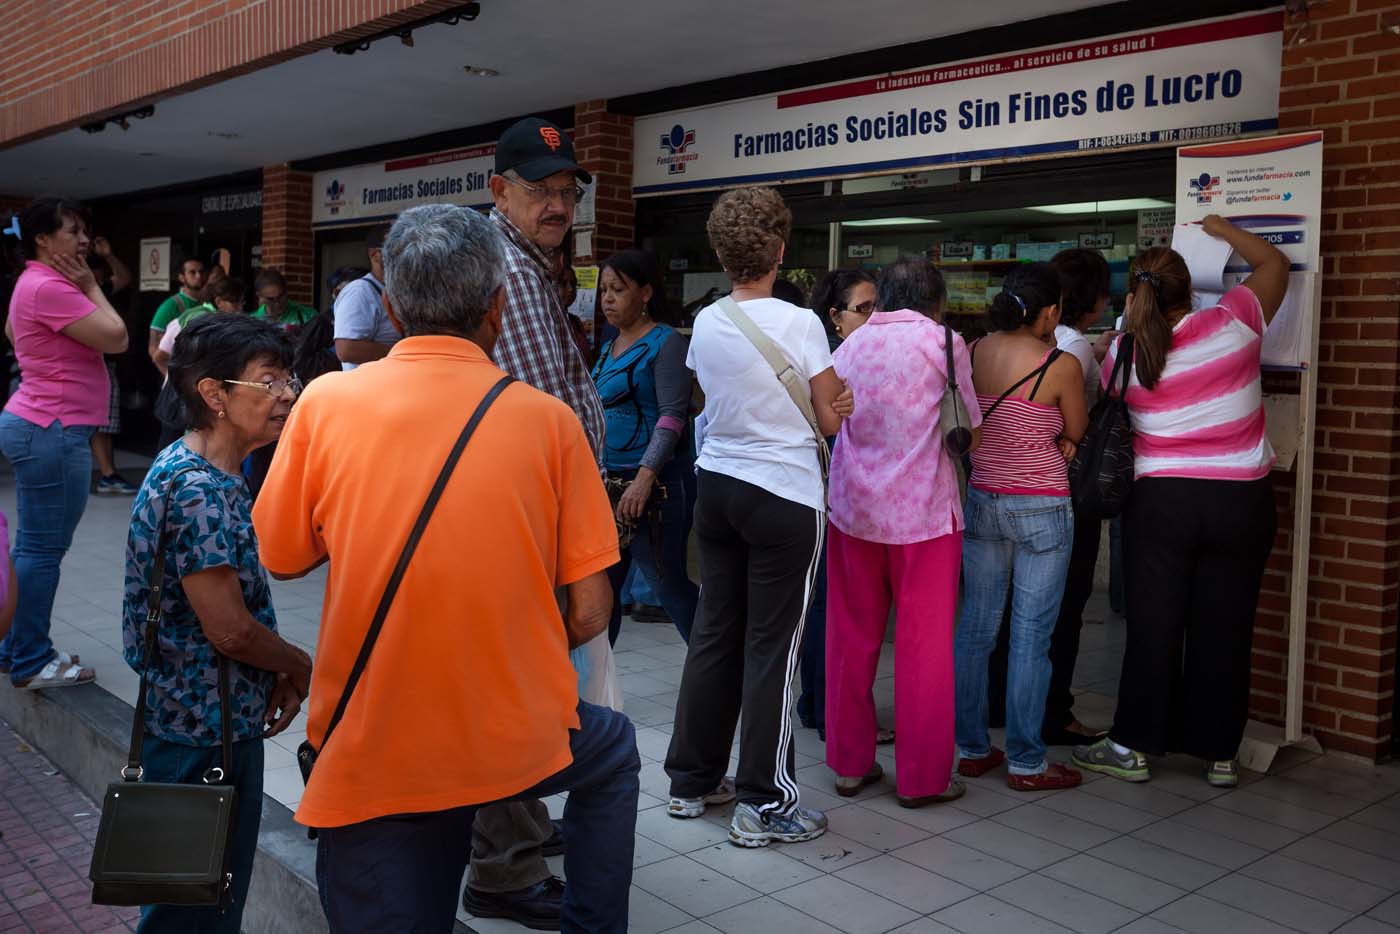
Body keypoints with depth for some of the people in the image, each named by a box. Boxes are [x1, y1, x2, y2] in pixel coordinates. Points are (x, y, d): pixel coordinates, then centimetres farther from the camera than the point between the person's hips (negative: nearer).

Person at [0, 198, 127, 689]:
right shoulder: (49, 288, -17)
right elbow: (116, 338, -18)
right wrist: (91, 287, -7)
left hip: (40, 425, 11)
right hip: (52, 432, -11)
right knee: (43, 550, -5)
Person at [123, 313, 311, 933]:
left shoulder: (199, 471, 8)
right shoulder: (197, 488, -23)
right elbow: (230, 629, -24)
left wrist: (280, 672, 5)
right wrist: (299, 667, -6)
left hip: (210, 724, 10)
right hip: (207, 736, -10)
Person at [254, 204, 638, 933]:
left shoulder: (325, 402, -7)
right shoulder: (548, 419, -8)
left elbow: (281, 559, 7)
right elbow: (588, 614, -6)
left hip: (367, 761, 1)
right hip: (518, 742, 0)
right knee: (614, 752, 31)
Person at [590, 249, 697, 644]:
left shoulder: (666, 343, -8)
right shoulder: (609, 347, 16)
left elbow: (672, 416, -16)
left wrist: (645, 478, -26)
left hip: (648, 483, -8)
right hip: (605, 481, 8)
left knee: (669, 585, -1)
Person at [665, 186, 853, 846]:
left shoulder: (705, 324, 5)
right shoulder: (800, 324, -12)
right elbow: (832, 419, -7)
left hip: (717, 487, 6)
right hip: (785, 498, -6)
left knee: (714, 634, 14)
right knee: (772, 647, 0)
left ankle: (692, 781, 25)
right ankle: (763, 805, 8)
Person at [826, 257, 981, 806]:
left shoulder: (852, 344, 7)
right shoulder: (942, 341, -3)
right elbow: (970, 426, 3)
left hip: (853, 507, 4)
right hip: (922, 510, -4)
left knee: (852, 638, 12)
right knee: (924, 644, 4)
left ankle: (850, 763, 21)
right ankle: (922, 776, 11)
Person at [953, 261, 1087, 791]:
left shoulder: (973, 352, 1)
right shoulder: (1061, 366, -13)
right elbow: (1077, 432, 1)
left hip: (982, 502, 5)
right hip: (1041, 509, -5)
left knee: (975, 627, 11)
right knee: (1031, 637, 2)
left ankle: (972, 749, 20)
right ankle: (1026, 763, 10)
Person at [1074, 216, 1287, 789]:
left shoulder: (1122, 354, -5)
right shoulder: (1231, 324, -5)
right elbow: (1275, 263, 12)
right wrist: (1222, 229, 27)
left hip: (1160, 500, 0)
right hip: (1241, 501, 0)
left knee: (1153, 625, 7)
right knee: (1224, 629, 6)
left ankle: (1134, 746, 15)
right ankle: (1220, 755, 16)